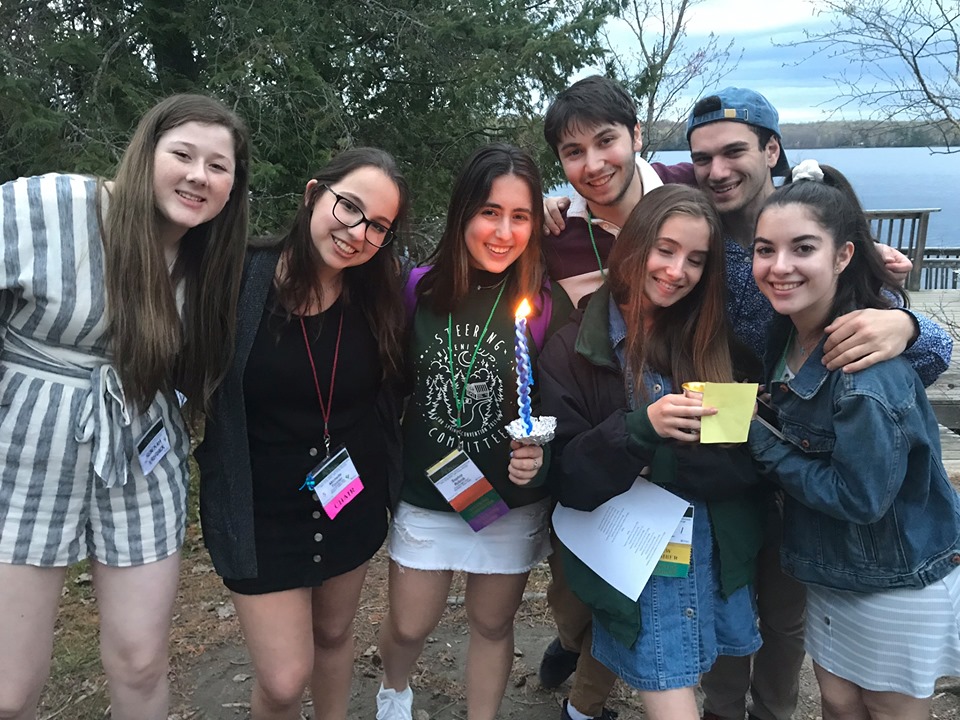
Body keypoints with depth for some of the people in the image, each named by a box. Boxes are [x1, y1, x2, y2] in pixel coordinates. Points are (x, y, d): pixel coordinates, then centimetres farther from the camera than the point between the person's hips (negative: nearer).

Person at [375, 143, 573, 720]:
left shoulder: (547, 304, -11)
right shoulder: (420, 289, -8)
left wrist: (541, 455, -22)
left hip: (513, 503, -1)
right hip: (425, 496, 1)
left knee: (493, 625, 16)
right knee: (409, 626, 15)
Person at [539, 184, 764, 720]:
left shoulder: (716, 341, 0)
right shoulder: (574, 351, -8)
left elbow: (749, 457, -6)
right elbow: (570, 480, -12)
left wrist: (661, 462, -19)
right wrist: (640, 429, -27)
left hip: (722, 558, 4)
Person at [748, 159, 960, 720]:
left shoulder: (870, 368, -30)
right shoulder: (790, 332, -7)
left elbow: (862, 496, -27)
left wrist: (758, 438, -20)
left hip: (899, 582, -6)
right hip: (831, 567, 7)